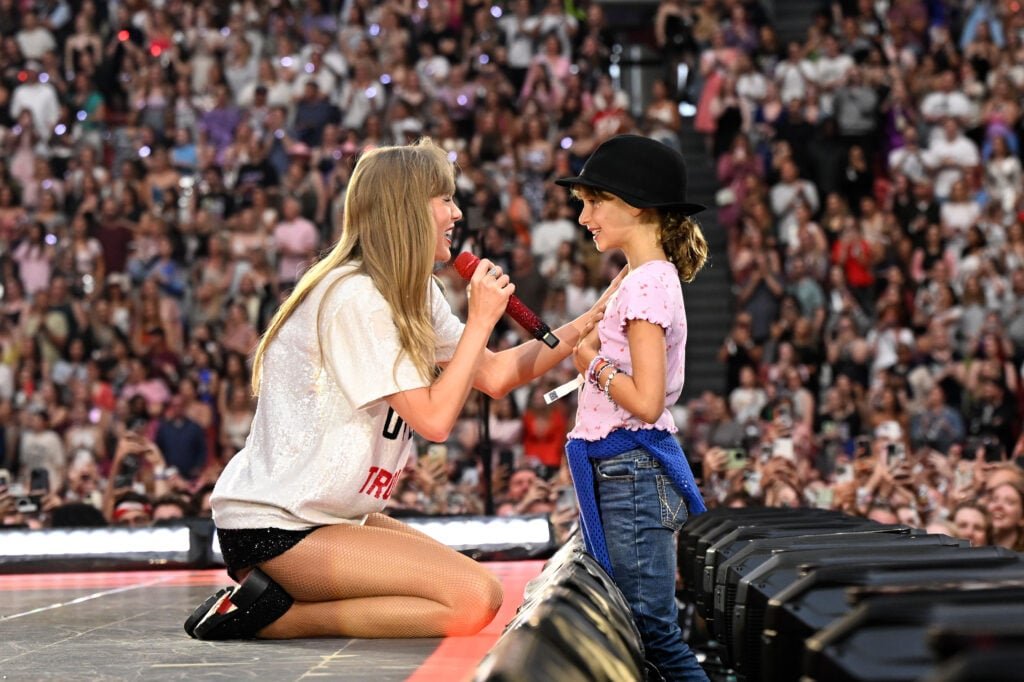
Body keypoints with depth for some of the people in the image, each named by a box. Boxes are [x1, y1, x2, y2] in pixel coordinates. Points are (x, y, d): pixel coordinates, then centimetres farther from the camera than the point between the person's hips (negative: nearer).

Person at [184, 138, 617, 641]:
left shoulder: (412, 294, 10)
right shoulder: (355, 298, -19)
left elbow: (494, 376, 11)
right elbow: (434, 420, -20)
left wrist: (590, 322, 7)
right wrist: (481, 320, -12)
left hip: (327, 514, 10)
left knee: (477, 589, 10)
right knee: (474, 601, -18)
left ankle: (269, 599, 7)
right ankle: (268, 613, -12)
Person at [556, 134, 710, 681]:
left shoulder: (647, 284, -15)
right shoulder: (647, 278, 15)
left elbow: (646, 401, -21)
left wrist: (592, 363, -9)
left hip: (632, 469, -10)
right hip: (621, 471, 10)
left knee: (651, 628, -8)